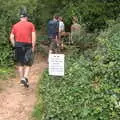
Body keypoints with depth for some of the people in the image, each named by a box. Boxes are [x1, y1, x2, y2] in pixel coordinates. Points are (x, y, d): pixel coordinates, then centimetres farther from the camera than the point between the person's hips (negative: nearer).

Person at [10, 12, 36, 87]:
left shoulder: (15, 25, 9)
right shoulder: (30, 24, 3)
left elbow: (11, 37, 2)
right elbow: (33, 36, -6)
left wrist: (15, 46, 9)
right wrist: (33, 46, -3)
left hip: (18, 45, 2)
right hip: (28, 45, -2)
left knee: (20, 64, 14)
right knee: (28, 64, 7)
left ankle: (22, 78, 17)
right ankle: (25, 77, -11)